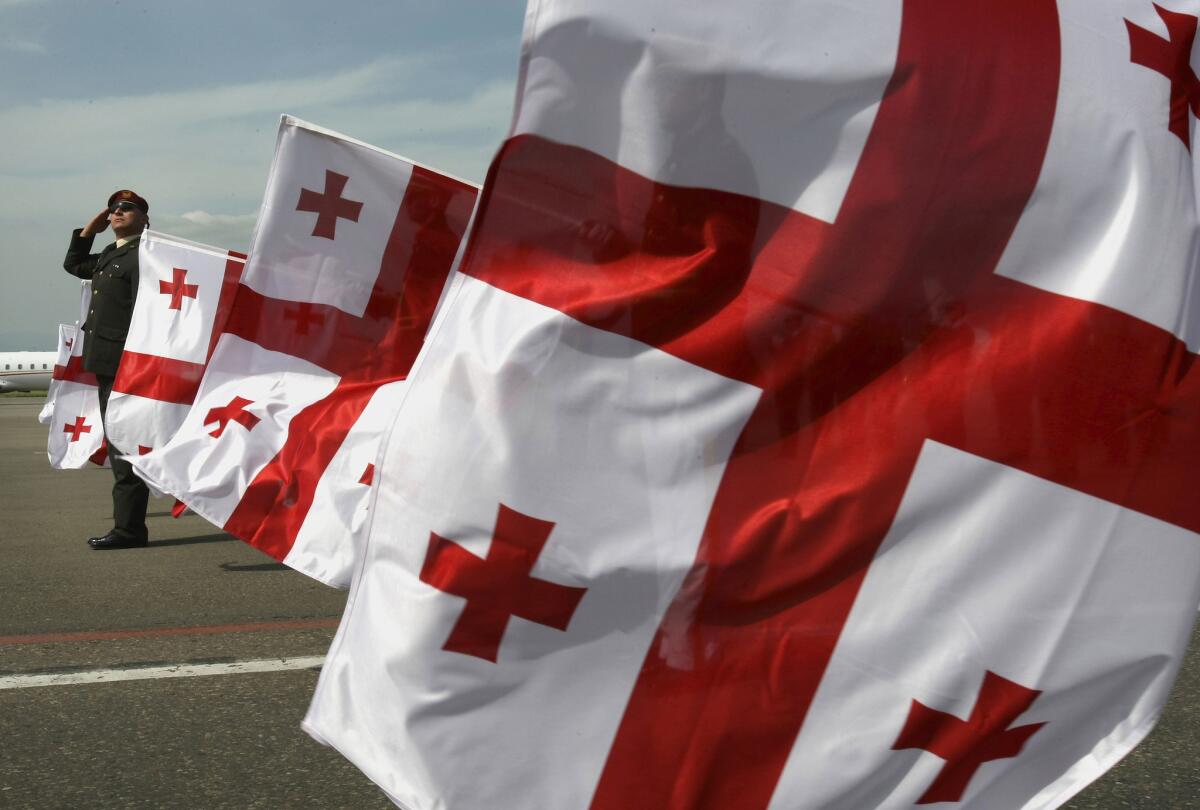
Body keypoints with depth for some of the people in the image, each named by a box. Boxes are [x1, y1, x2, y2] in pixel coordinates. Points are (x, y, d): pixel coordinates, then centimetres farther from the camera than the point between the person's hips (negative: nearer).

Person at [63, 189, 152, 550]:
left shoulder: (143, 256, -10)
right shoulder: (110, 255, 18)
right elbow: (74, 264, 36)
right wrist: (90, 229, 22)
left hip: (125, 362, -10)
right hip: (105, 363, 10)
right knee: (117, 444, 13)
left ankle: (128, 528, -7)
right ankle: (127, 525, 19)